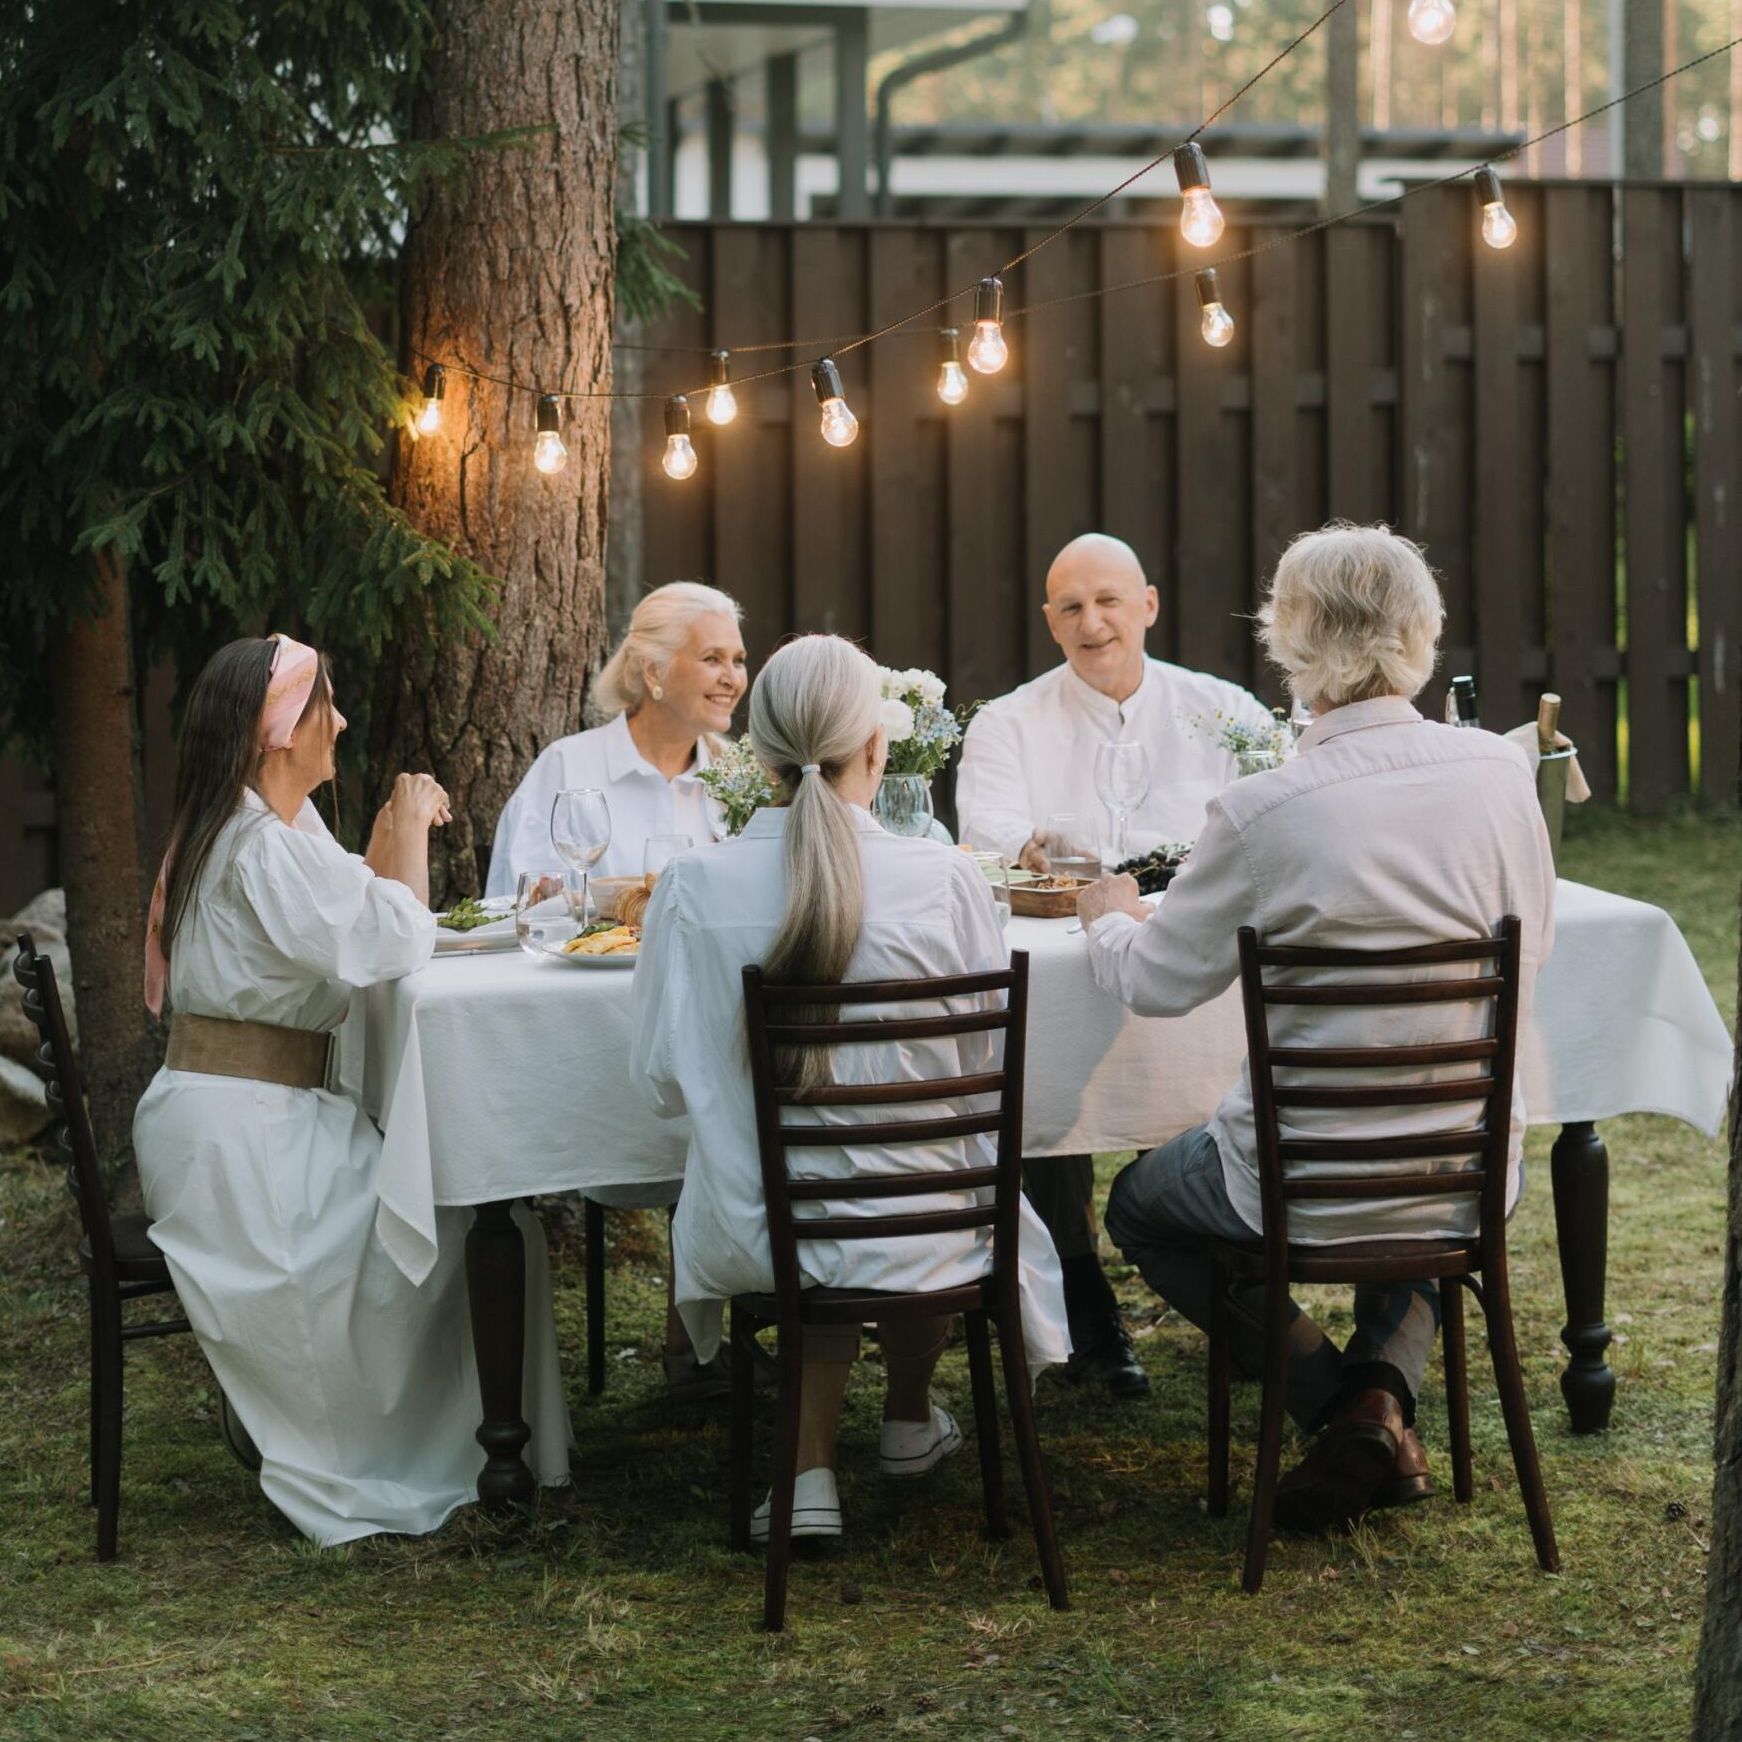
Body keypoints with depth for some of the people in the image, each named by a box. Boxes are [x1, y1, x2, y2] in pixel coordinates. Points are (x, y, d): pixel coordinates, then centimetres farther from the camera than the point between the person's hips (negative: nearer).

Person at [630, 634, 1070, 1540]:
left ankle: (811, 1471, 22)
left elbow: (662, 1080, -1)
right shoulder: (944, 881, -13)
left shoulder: (692, 887, -11)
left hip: (752, 1241, 0)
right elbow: (991, 1071, 0)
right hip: (918, 1241, 0)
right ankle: (908, 1422, 55)